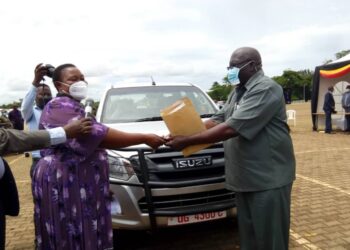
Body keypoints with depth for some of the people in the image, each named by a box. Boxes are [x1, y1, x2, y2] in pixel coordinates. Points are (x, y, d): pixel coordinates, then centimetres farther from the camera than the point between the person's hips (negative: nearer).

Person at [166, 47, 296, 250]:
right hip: (245, 177, 9)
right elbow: (218, 120, 13)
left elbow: (231, 128, -25)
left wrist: (187, 141, -23)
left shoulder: (265, 89, -18)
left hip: (268, 178, -9)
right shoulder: (238, 91, 15)